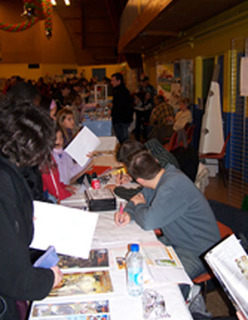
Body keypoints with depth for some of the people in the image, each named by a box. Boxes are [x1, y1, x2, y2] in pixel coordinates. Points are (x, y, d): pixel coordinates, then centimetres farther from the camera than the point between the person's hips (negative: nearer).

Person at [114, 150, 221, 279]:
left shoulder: (171, 188, -30)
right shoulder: (165, 175, -1)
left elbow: (148, 222, -30)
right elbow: (142, 196, 12)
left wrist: (139, 205, -8)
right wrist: (128, 213, -9)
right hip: (175, 242, 9)